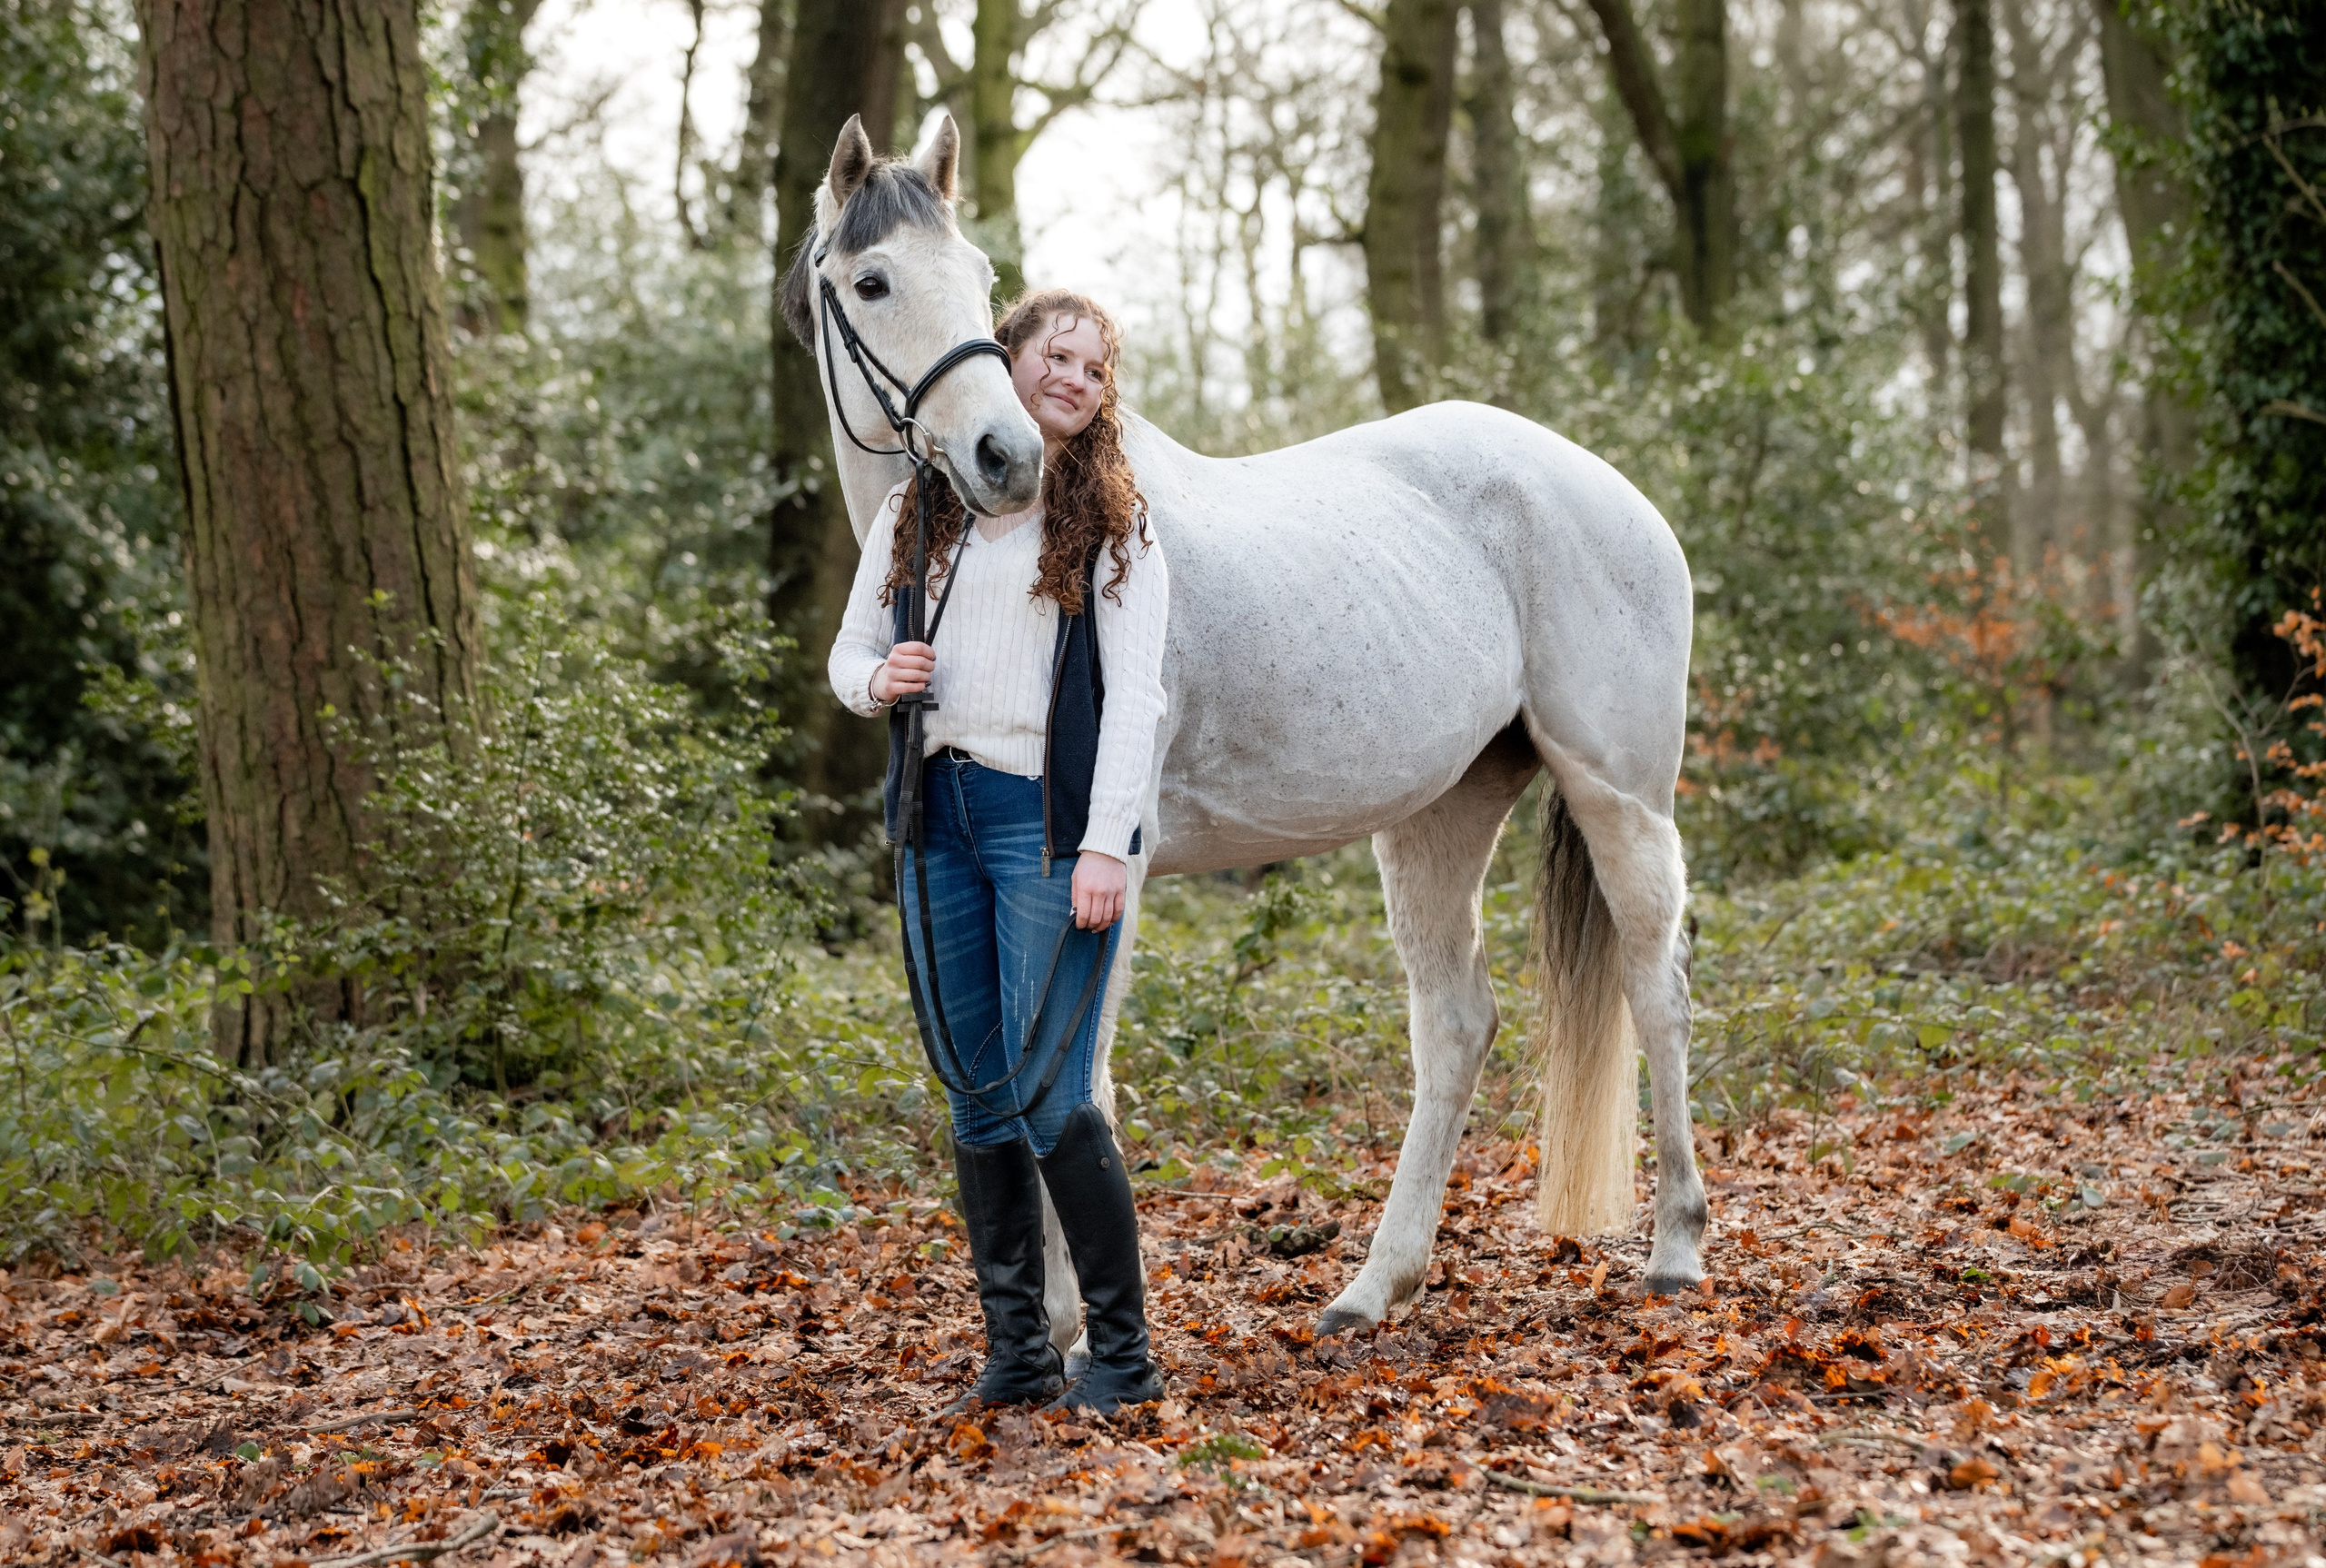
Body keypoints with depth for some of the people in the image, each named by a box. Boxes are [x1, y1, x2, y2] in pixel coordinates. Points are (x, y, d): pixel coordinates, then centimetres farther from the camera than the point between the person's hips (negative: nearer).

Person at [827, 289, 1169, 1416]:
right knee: (978, 1103, 7)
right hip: (939, 816, 5)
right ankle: (1017, 1350, 15)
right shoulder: (919, 511, 13)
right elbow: (847, 653, 17)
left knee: (1049, 1097, -10)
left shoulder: (1113, 522, 1)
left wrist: (1106, 847, -15)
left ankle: (1125, 1353, 0)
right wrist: (878, 678, -7)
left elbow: (1135, 696, -6)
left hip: (1049, 817, -5)